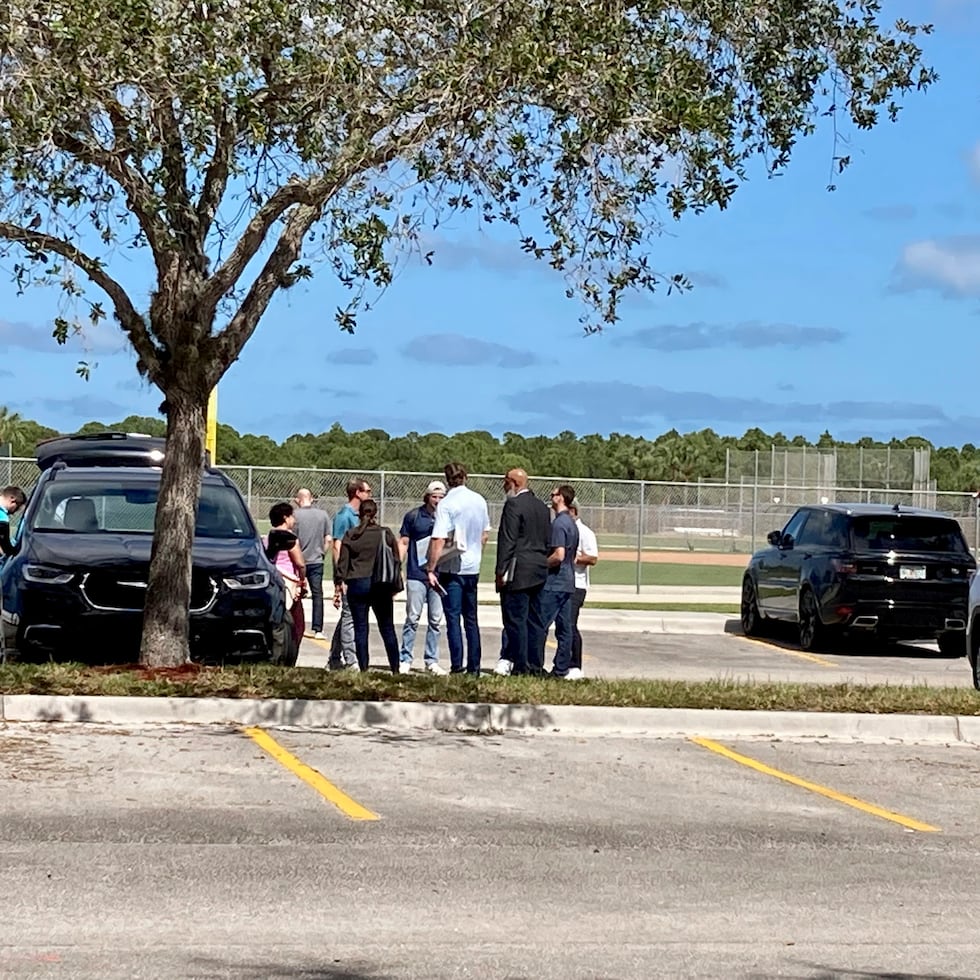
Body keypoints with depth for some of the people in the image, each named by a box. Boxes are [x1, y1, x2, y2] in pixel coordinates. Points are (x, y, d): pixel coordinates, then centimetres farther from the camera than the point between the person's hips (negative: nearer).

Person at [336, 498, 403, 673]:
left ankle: (363, 668, 1)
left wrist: (342, 581, 8)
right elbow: (396, 559, 4)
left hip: (357, 585, -1)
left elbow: (343, 561, -1)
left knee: (360, 629, 4)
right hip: (381, 586, 1)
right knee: (387, 629, 9)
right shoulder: (386, 534, -2)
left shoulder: (350, 535, -2)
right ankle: (395, 668, 10)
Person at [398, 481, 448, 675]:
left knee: (436, 620, 5)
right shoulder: (413, 517, 1)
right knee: (412, 618, -1)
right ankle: (405, 660, 5)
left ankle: (432, 661, 13)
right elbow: (403, 543, 6)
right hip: (416, 576, -2)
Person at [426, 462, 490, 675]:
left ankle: (457, 666, -7)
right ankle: (474, 667, 13)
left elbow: (439, 540, -18)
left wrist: (431, 569, -14)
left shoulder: (446, 504, -13)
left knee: (453, 618, -3)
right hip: (473, 567, 5)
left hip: (452, 567, -5)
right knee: (471, 619, 12)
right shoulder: (480, 501, 5)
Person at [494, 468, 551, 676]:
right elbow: (548, 541, 18)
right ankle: (536, 665, 11)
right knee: (535, 620, 10)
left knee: (515, 619, -5)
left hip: (518, 573, -8)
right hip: (539, 572, 8)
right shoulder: (542, 507, 15)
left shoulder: (514, 505, -11)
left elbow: (507, 540, -15)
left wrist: (501, 571, -14)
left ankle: (521, 665, -7)